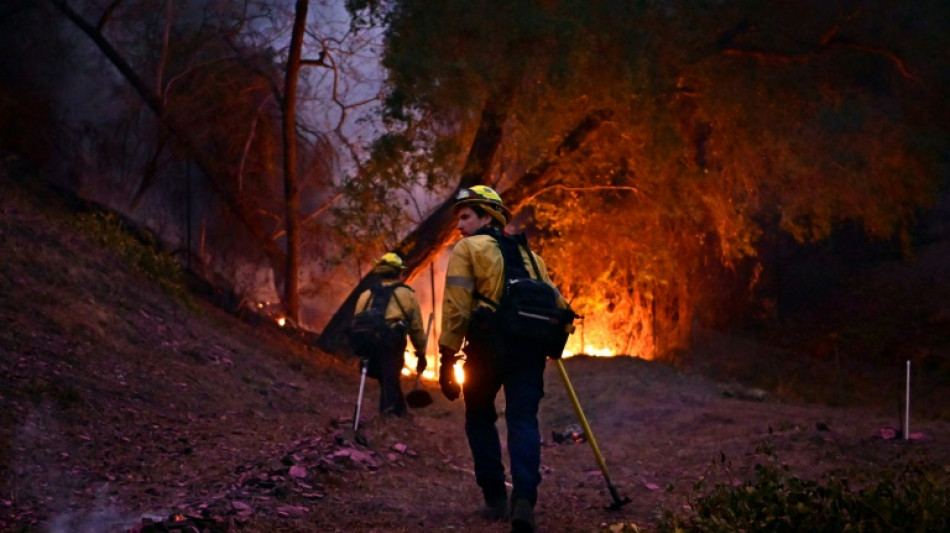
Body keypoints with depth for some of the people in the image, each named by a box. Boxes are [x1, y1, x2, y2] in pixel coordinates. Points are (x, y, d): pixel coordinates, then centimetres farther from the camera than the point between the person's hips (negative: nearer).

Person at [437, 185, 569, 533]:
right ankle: (523, 498, -21)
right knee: (523, 420, -1)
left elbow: (456, 307, -5)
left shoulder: (467, 249, 7)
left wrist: (447, 357, -5)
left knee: (480, 418, 15)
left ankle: (495, 497, 13)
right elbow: (557, 304, 16)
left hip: (489, 343, -3)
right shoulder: (527, 254, 24)